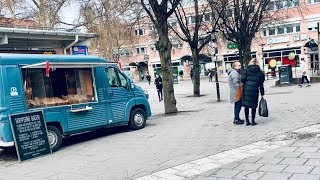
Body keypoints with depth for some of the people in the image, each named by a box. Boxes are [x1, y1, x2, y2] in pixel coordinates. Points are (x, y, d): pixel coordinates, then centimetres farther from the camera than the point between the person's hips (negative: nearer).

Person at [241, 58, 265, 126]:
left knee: (246, 105, 7)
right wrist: (262, 94, 8)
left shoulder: (246, 70, 1)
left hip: (246, 90, 0)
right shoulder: (260, 72, 4)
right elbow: (261, 84, 3)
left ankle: (247, 121, 11)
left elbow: (242, 79, -7)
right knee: (253, 106, 7)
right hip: (254, 91, 0)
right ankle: (253, 121, 10)